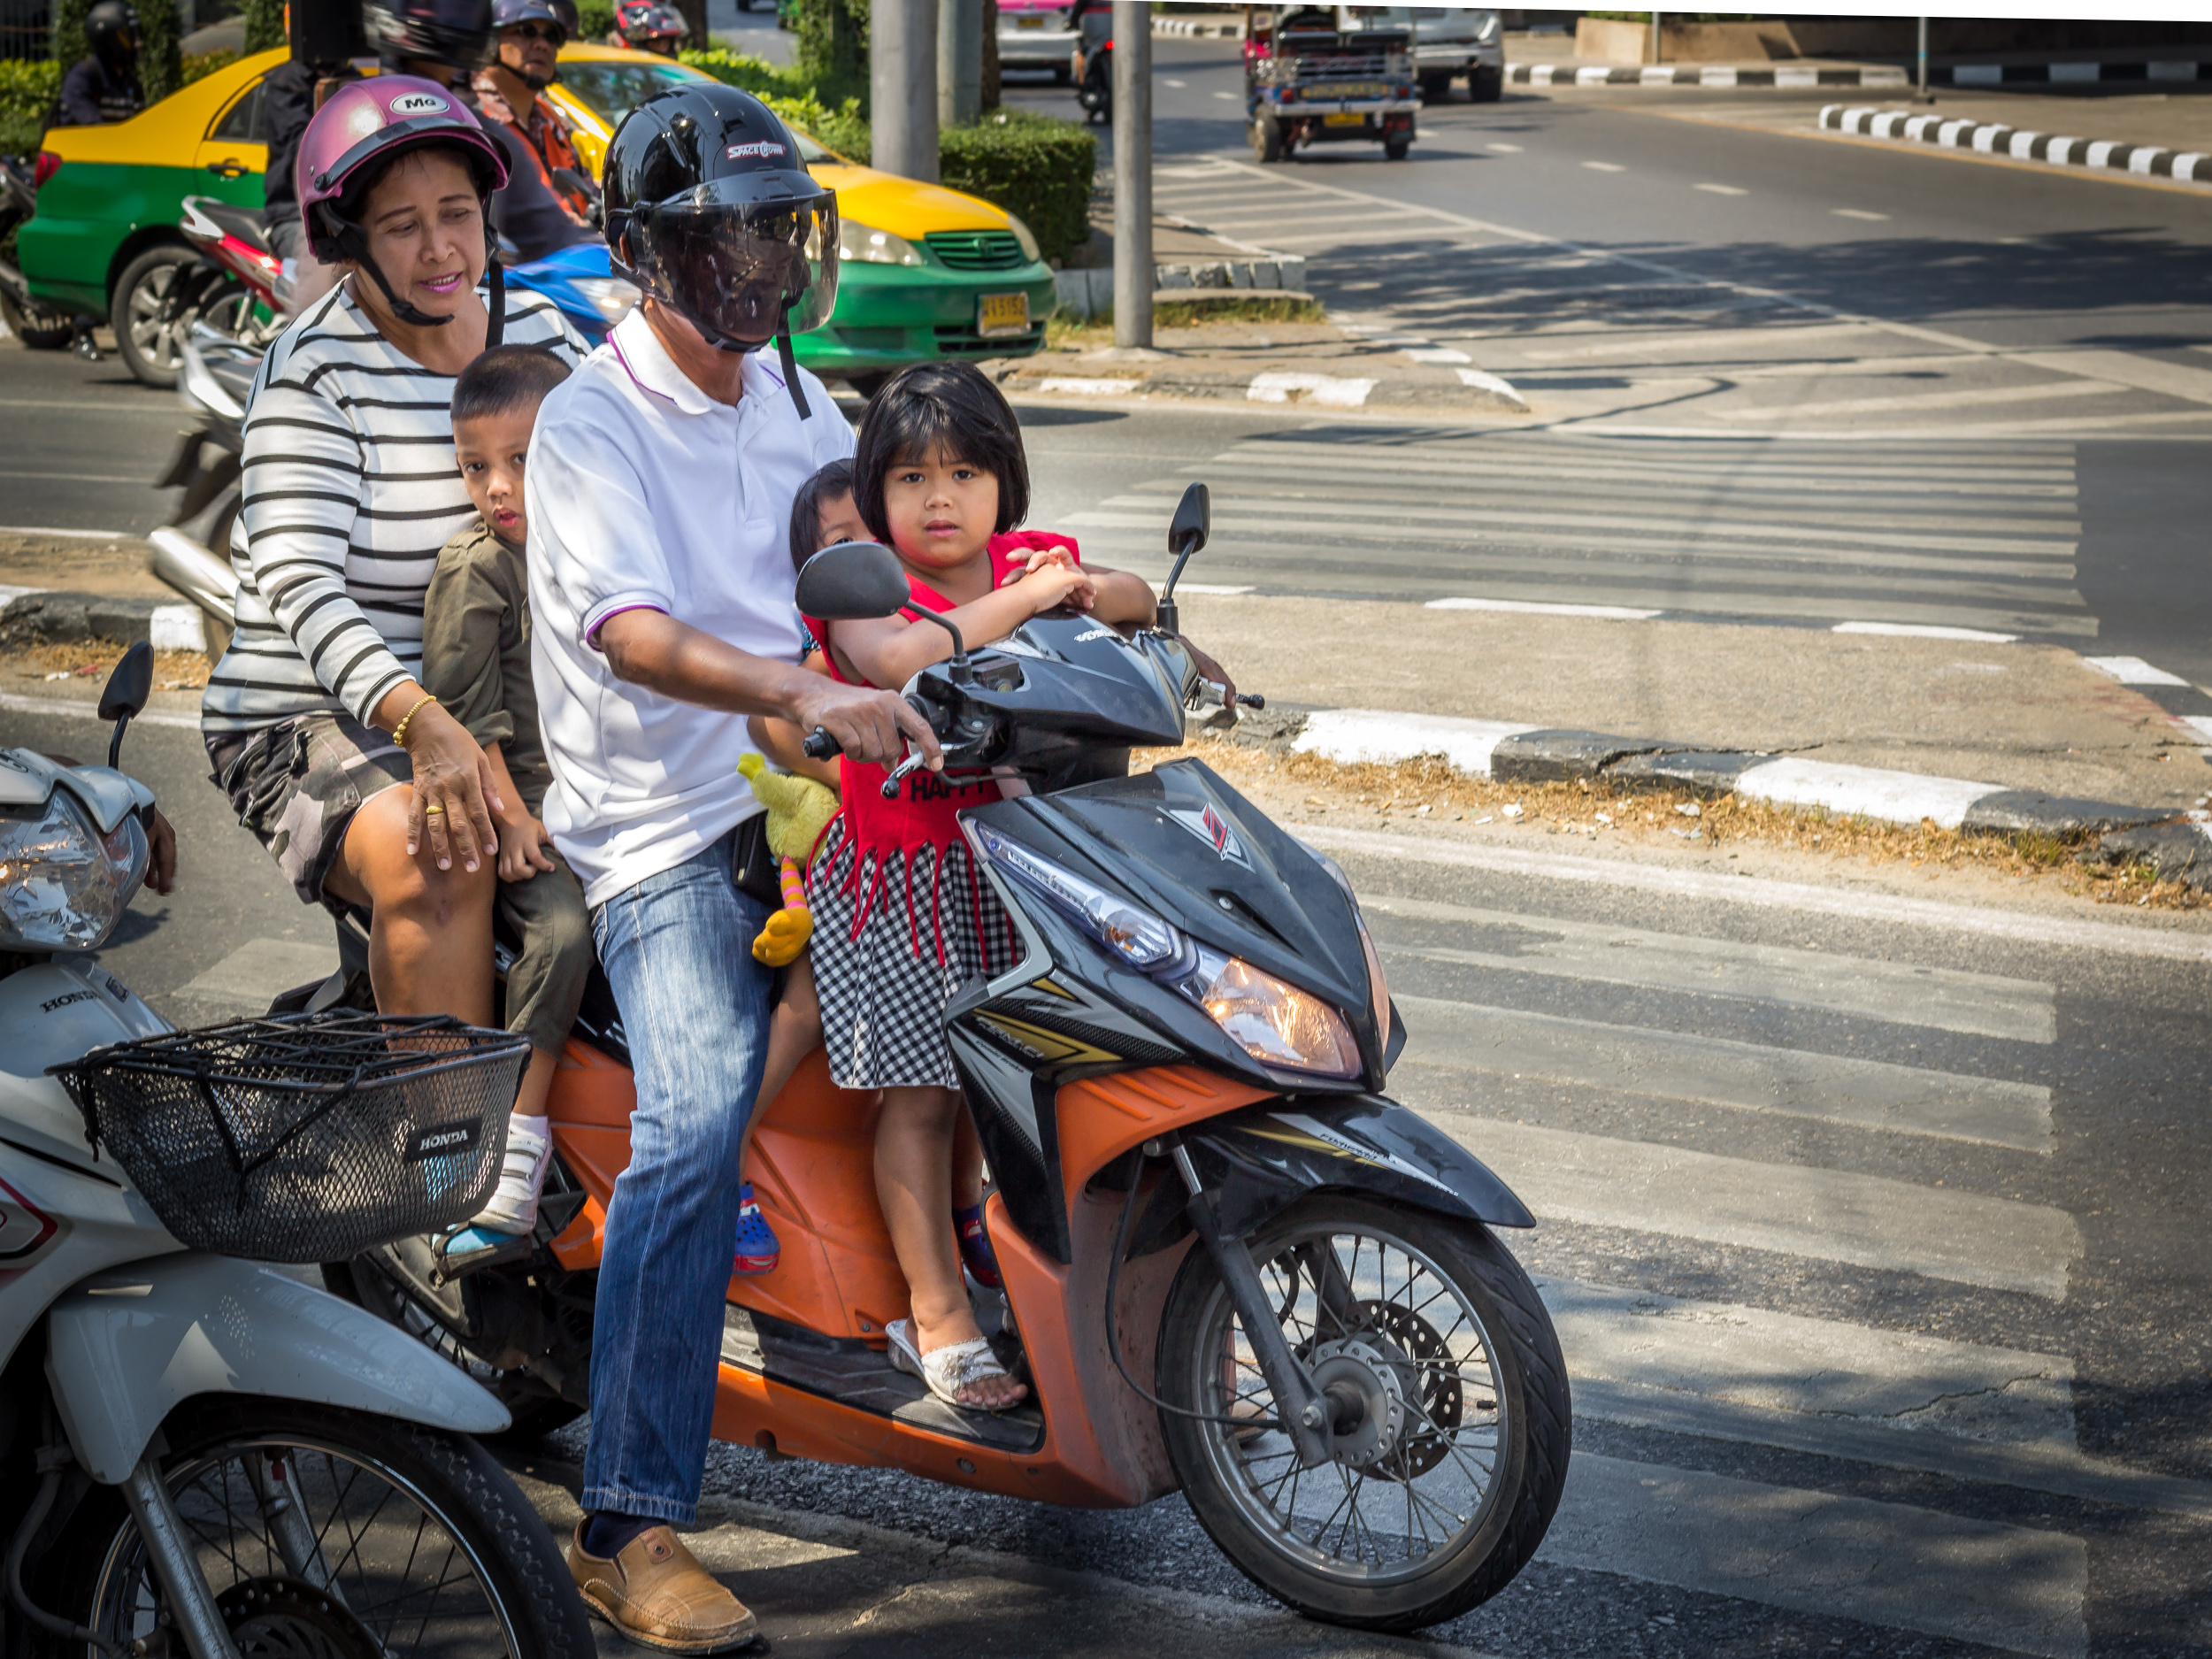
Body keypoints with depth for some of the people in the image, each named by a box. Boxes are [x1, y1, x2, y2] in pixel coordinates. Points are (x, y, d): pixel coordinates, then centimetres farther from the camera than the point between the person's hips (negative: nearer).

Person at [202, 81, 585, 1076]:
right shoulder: (315, 367, -9)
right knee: (435, 862, -34)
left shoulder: (540, 338, 9)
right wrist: (424, 723, -36)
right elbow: (300, 583, -20)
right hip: (308, 723, -6)